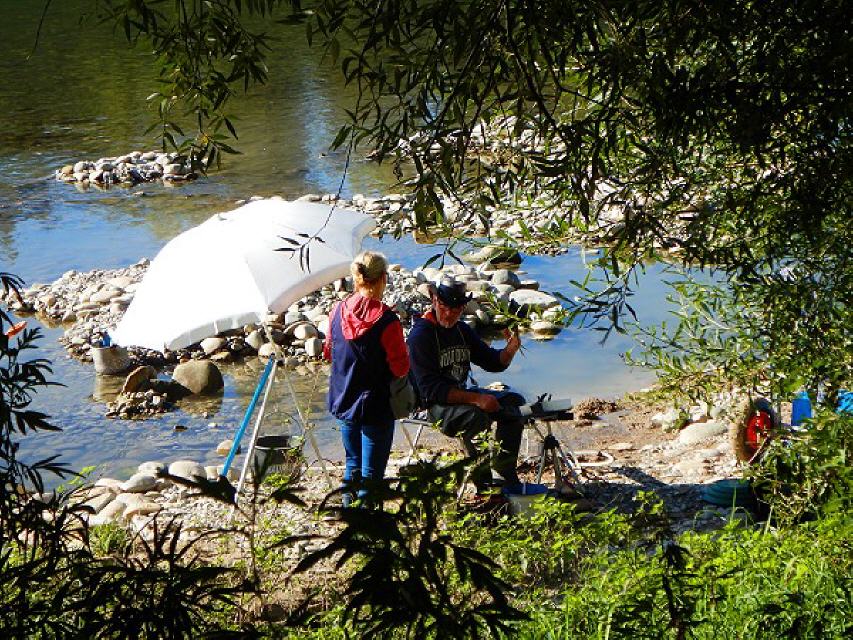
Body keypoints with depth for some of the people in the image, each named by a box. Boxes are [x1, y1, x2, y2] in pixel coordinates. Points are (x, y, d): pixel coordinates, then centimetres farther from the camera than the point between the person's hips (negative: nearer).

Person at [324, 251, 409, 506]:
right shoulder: (387, 320, -20)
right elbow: (401, 368, -15)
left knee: (352, 464, 23)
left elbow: (328, 352, 10)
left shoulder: (338, 311, -4)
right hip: (376, 407, -6)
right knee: (371, 472, 4)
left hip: (343, 402, 6)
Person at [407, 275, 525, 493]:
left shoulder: (462, 330, 10)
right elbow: (430, 388, -23)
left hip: (462, 394, 9)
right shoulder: (420, 334, -16)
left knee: (514, 403, -1)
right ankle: (483, 483, -21)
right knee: (477, 416, -33)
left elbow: (493, 362, 16)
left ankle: (504, 473, 0)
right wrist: (475, 399, -30)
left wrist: (511, 349, -8)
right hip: (433, 403, -9)